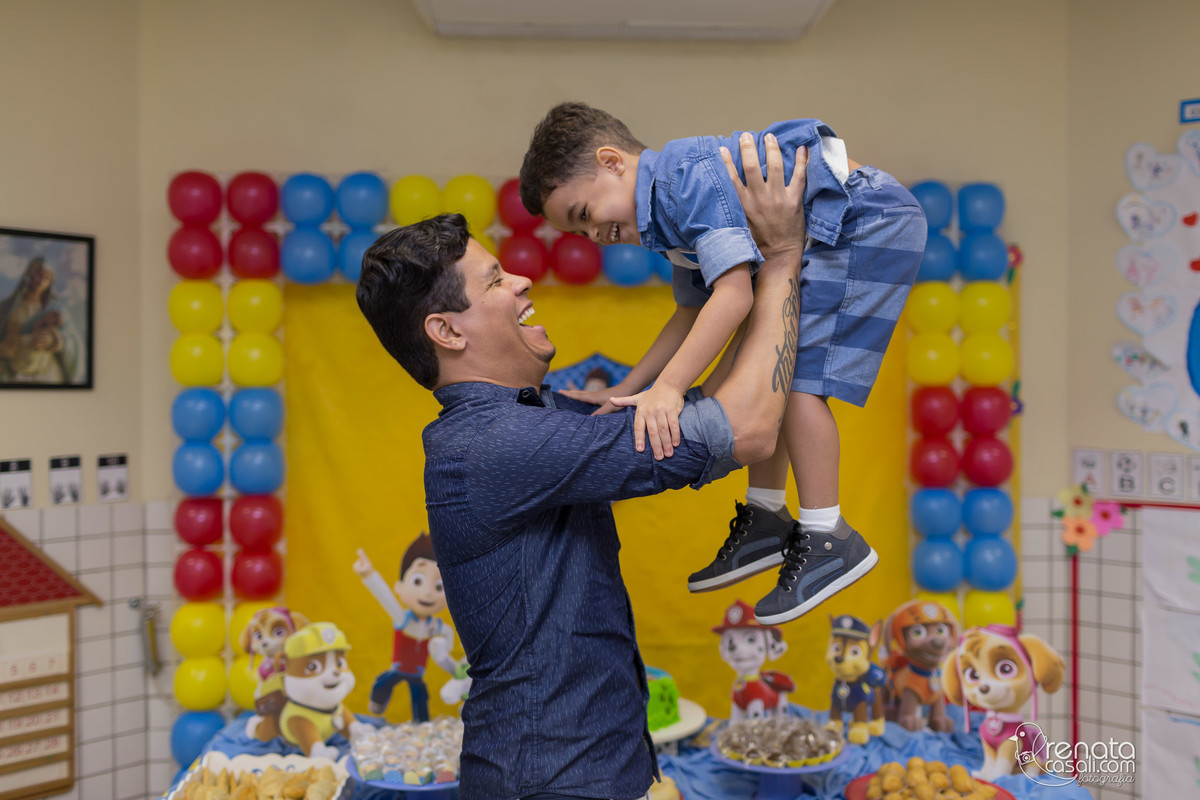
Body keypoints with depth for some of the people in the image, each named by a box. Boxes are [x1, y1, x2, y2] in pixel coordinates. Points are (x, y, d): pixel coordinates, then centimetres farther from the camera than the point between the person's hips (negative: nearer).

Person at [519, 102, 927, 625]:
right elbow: (693, 312, 16)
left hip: (869, 221, -10)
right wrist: (627, 390, 11)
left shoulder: (690, 175, -23)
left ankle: (829, 540, -6)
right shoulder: (669, 216, 9)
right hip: (822, 243, 10)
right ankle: (767, 518, 17)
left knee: (796, 376, -16)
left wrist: (669, 387, -34)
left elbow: (734, 292, -32)